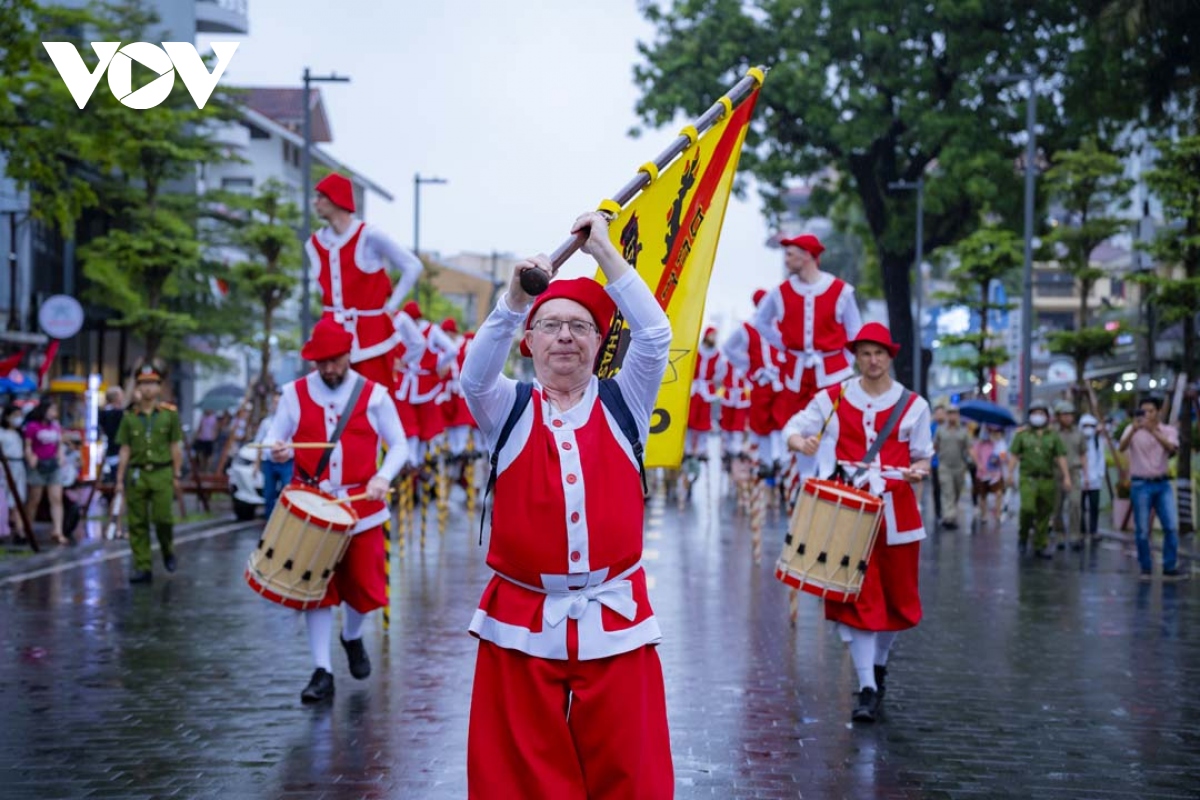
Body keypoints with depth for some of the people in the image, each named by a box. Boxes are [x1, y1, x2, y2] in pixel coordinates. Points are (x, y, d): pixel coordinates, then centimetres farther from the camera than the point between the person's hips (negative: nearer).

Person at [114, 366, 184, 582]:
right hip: (136, 475, 2)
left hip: (162, 474, -2)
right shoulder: (130, 417, 9)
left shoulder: (169, 414, 5)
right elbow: (125, 450, 9)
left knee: (163, 518, -10)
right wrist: (120, 479, 5)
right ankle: (142, 568, 7)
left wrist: (177, 475, 1)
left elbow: (176, 447, 5)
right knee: (137, 524, 1)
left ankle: (168, 552, 19)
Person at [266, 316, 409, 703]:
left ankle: (353, 637, 37)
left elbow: (399, 445, 3)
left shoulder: (374, 395, -1)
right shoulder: (294, 394, 2)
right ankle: (322, 671, 5)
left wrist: (383, 478, -16)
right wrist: (277, 451, -19)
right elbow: (274, 437, 5)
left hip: (361, 507, 0)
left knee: (363, 584, 4)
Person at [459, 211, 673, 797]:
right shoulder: (508, 411, 6)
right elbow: (474, 375, -15)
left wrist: (604, 252, -8)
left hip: (613, 620, 1)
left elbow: (655, 336, -7)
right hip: (523, 623, 0)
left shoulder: (623, 403, 8)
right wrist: (513, 299, -28)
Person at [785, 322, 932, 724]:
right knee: (857, 596, -7)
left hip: (896, 510, 2)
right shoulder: (833, 399, 4)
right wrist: (801, 441, -21)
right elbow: (794, 428, 3)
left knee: (895, 594, 10)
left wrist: (919, 471, -12)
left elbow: (922, 456, 11)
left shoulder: (913, 405, 6)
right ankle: (867, 689, -5)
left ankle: (879, 663, 36)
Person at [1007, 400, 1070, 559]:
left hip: (1047, 480, 2)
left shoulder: (1053, 436, 8)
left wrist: (1066, 477, -3)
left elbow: (1061, 458, 5)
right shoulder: (1022, 434, 6)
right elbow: (1014, 455, 5)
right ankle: (1023, 534, 7)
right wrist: (1010, 473, -3)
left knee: (1044, 514, 3)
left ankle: (1041, 546, 13)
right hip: (1028, 478, -2)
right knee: (1028, 508, -19)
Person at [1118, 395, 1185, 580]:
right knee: (1142, 530, 1)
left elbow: (1171, 448, -18)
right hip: (1141, 485, -2)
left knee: (1171, 528, -5)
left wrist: (1153, 431, -32)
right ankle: (1146, 569, 11)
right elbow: (1121, 448, -18)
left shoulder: (1169, 430, 4)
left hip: (1162, 484, 2)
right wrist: (1133, 430, -36)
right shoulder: (1133, 430, 0)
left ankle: (1170, 569, 2)